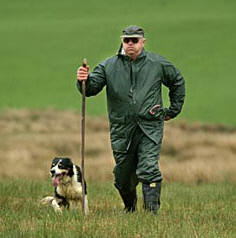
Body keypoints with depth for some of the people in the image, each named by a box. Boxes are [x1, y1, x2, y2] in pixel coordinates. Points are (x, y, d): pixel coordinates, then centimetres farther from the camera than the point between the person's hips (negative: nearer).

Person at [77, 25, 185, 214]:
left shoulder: (158, 64, 5)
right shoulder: (109, 66, 4)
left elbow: (178, 82, 20)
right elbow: (92, 88, -4)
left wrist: (174, 110, 17)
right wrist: (84, 80, -27)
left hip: (150, 128, -2)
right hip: (122, 131, 2)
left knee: (149, 170, -17)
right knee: (123, 178, 8)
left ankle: (152, 212, -15)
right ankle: (130, 209, 33)